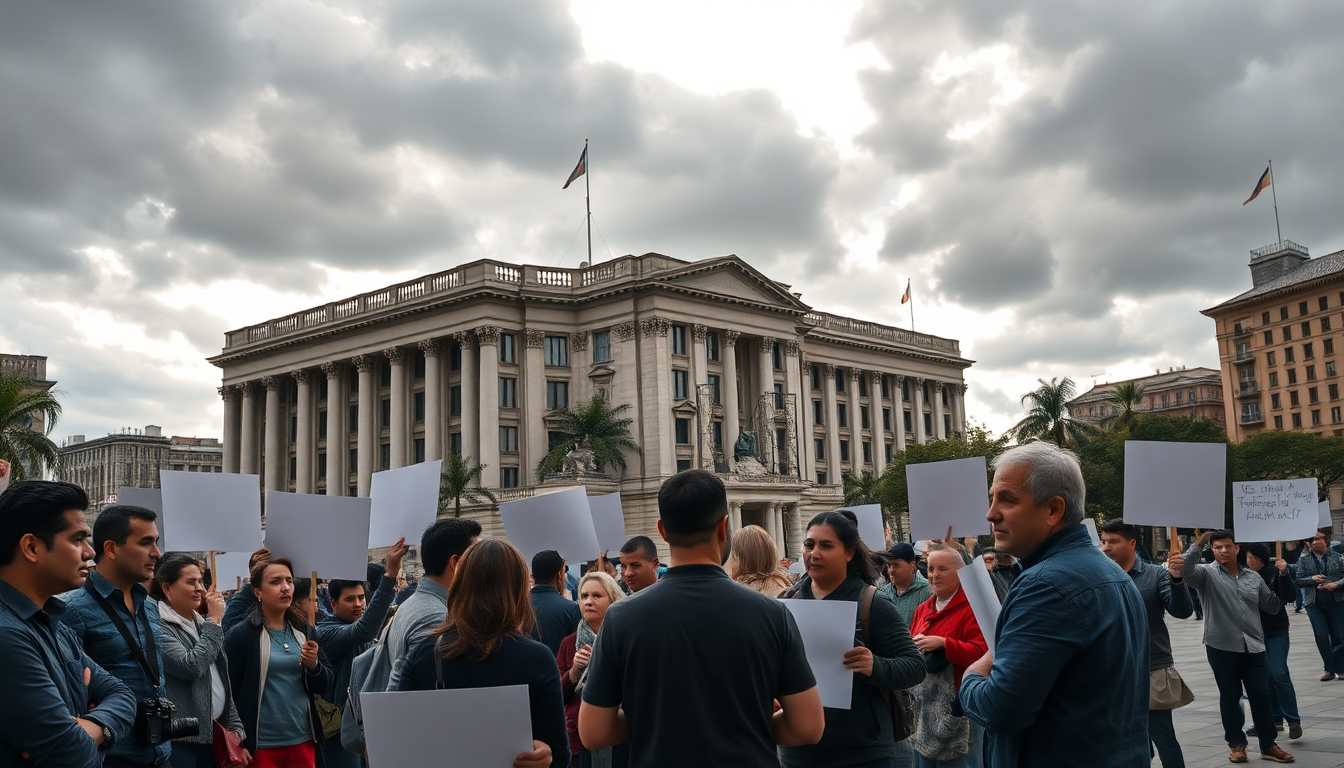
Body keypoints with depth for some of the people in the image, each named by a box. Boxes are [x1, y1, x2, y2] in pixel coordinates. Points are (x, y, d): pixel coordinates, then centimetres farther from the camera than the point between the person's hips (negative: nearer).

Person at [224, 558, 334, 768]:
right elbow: (229, 693, -6)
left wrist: (314, 665, -12)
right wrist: (236, 747, -8)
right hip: (261, 745, -4)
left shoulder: (304, 631, 6)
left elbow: (325, 685, 8)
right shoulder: (239, 635, -7)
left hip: (304, 740, 4)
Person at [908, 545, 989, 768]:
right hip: (924, 707, 7)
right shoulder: (922, 609, 14)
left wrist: (942, 643, -24)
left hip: (959, 707, -7)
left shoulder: (972, 607, -9)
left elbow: (981, 653, -19)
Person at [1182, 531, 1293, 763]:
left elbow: (1272, 607, 14)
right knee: (1230, 697, 7)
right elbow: (1186, 569, -22)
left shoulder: (1253, 577, 11)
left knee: (1261, 695, 6)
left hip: (1253, 646, 3)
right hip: (1222, 647, -3)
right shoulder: (1207, 573, -2)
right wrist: (1200, 540, -20)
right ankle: (1236, 744, 20)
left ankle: (1268, 744, 18)